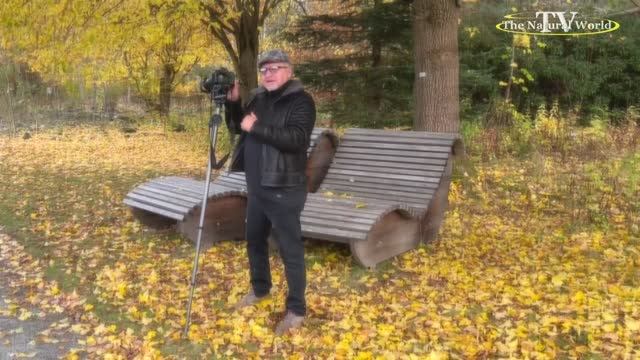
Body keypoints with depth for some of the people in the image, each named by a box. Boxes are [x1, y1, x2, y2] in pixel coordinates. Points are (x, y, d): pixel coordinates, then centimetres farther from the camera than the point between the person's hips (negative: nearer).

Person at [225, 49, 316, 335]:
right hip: (257, 187, 8)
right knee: (254, 240, 20)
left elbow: (297, 139, -26)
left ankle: (296, 310, 9)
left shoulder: (300, 100, -12)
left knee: (290, 249, -2)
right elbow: (237, 128, 17)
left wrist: (257, 127, -24)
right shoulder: (257, 98, 11)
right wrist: (232, 102, 0)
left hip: (284, 189, -8)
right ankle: (260, 289, 41)